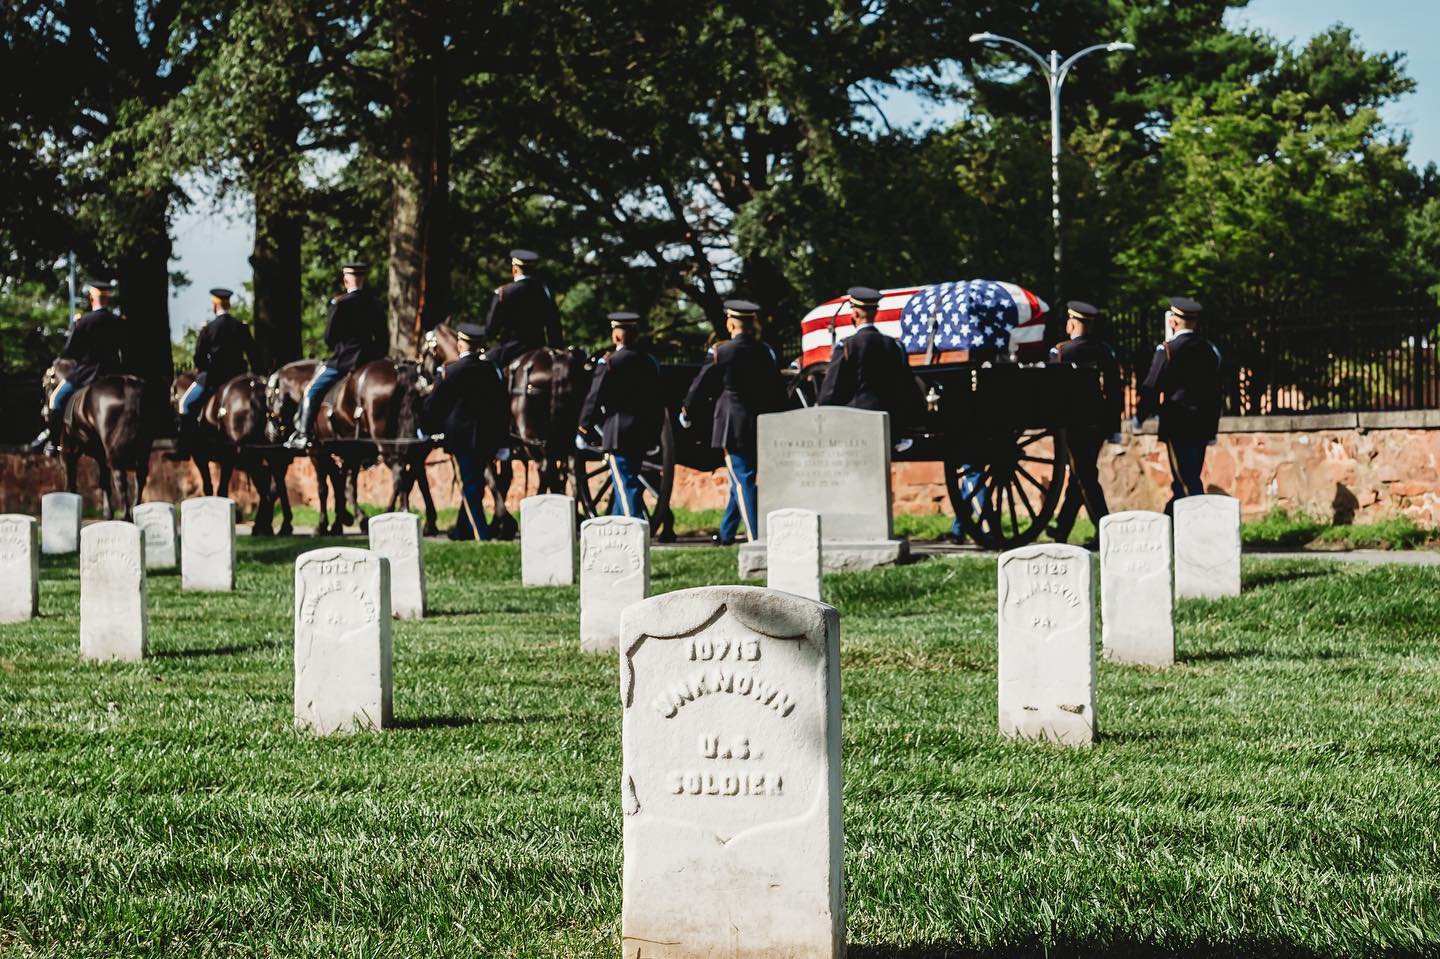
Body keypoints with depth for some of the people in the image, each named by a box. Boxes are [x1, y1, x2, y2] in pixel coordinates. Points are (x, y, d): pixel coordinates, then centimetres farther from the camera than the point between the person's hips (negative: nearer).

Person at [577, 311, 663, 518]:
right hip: (643, 437, 7)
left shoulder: (609, 363, -11)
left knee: (626, 487, -6)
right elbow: (657, 402, 13)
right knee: (624, 484, 17)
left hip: (619, 437, -7)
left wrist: (582, 430, 2)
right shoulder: (650, 362, 8)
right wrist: (654, 436, 21)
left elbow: (594, 399, -9)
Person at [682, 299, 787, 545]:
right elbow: (779, 389, 10)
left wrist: (686, 413, 18)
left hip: (734, 427, -6)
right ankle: (726, 533, 29)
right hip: (763, 429, 6)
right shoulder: (766, 352, 5)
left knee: (743, 480, -5)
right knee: (741, 479, 17)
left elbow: (701, 386, 1)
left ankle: (756, 537, -12)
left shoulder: (721, 353, -9)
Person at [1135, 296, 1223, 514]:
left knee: (1187, 483, -5)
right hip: (1202, 428, 7)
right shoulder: (1209, 349, 8)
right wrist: (1212, 429, 18)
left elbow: (1151, 388, -10)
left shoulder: (1168, 350, -11)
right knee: (1183, 482, 14)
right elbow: (1215, 391, 12)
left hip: (1178, 427, -7)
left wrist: (1140, 417, 5)